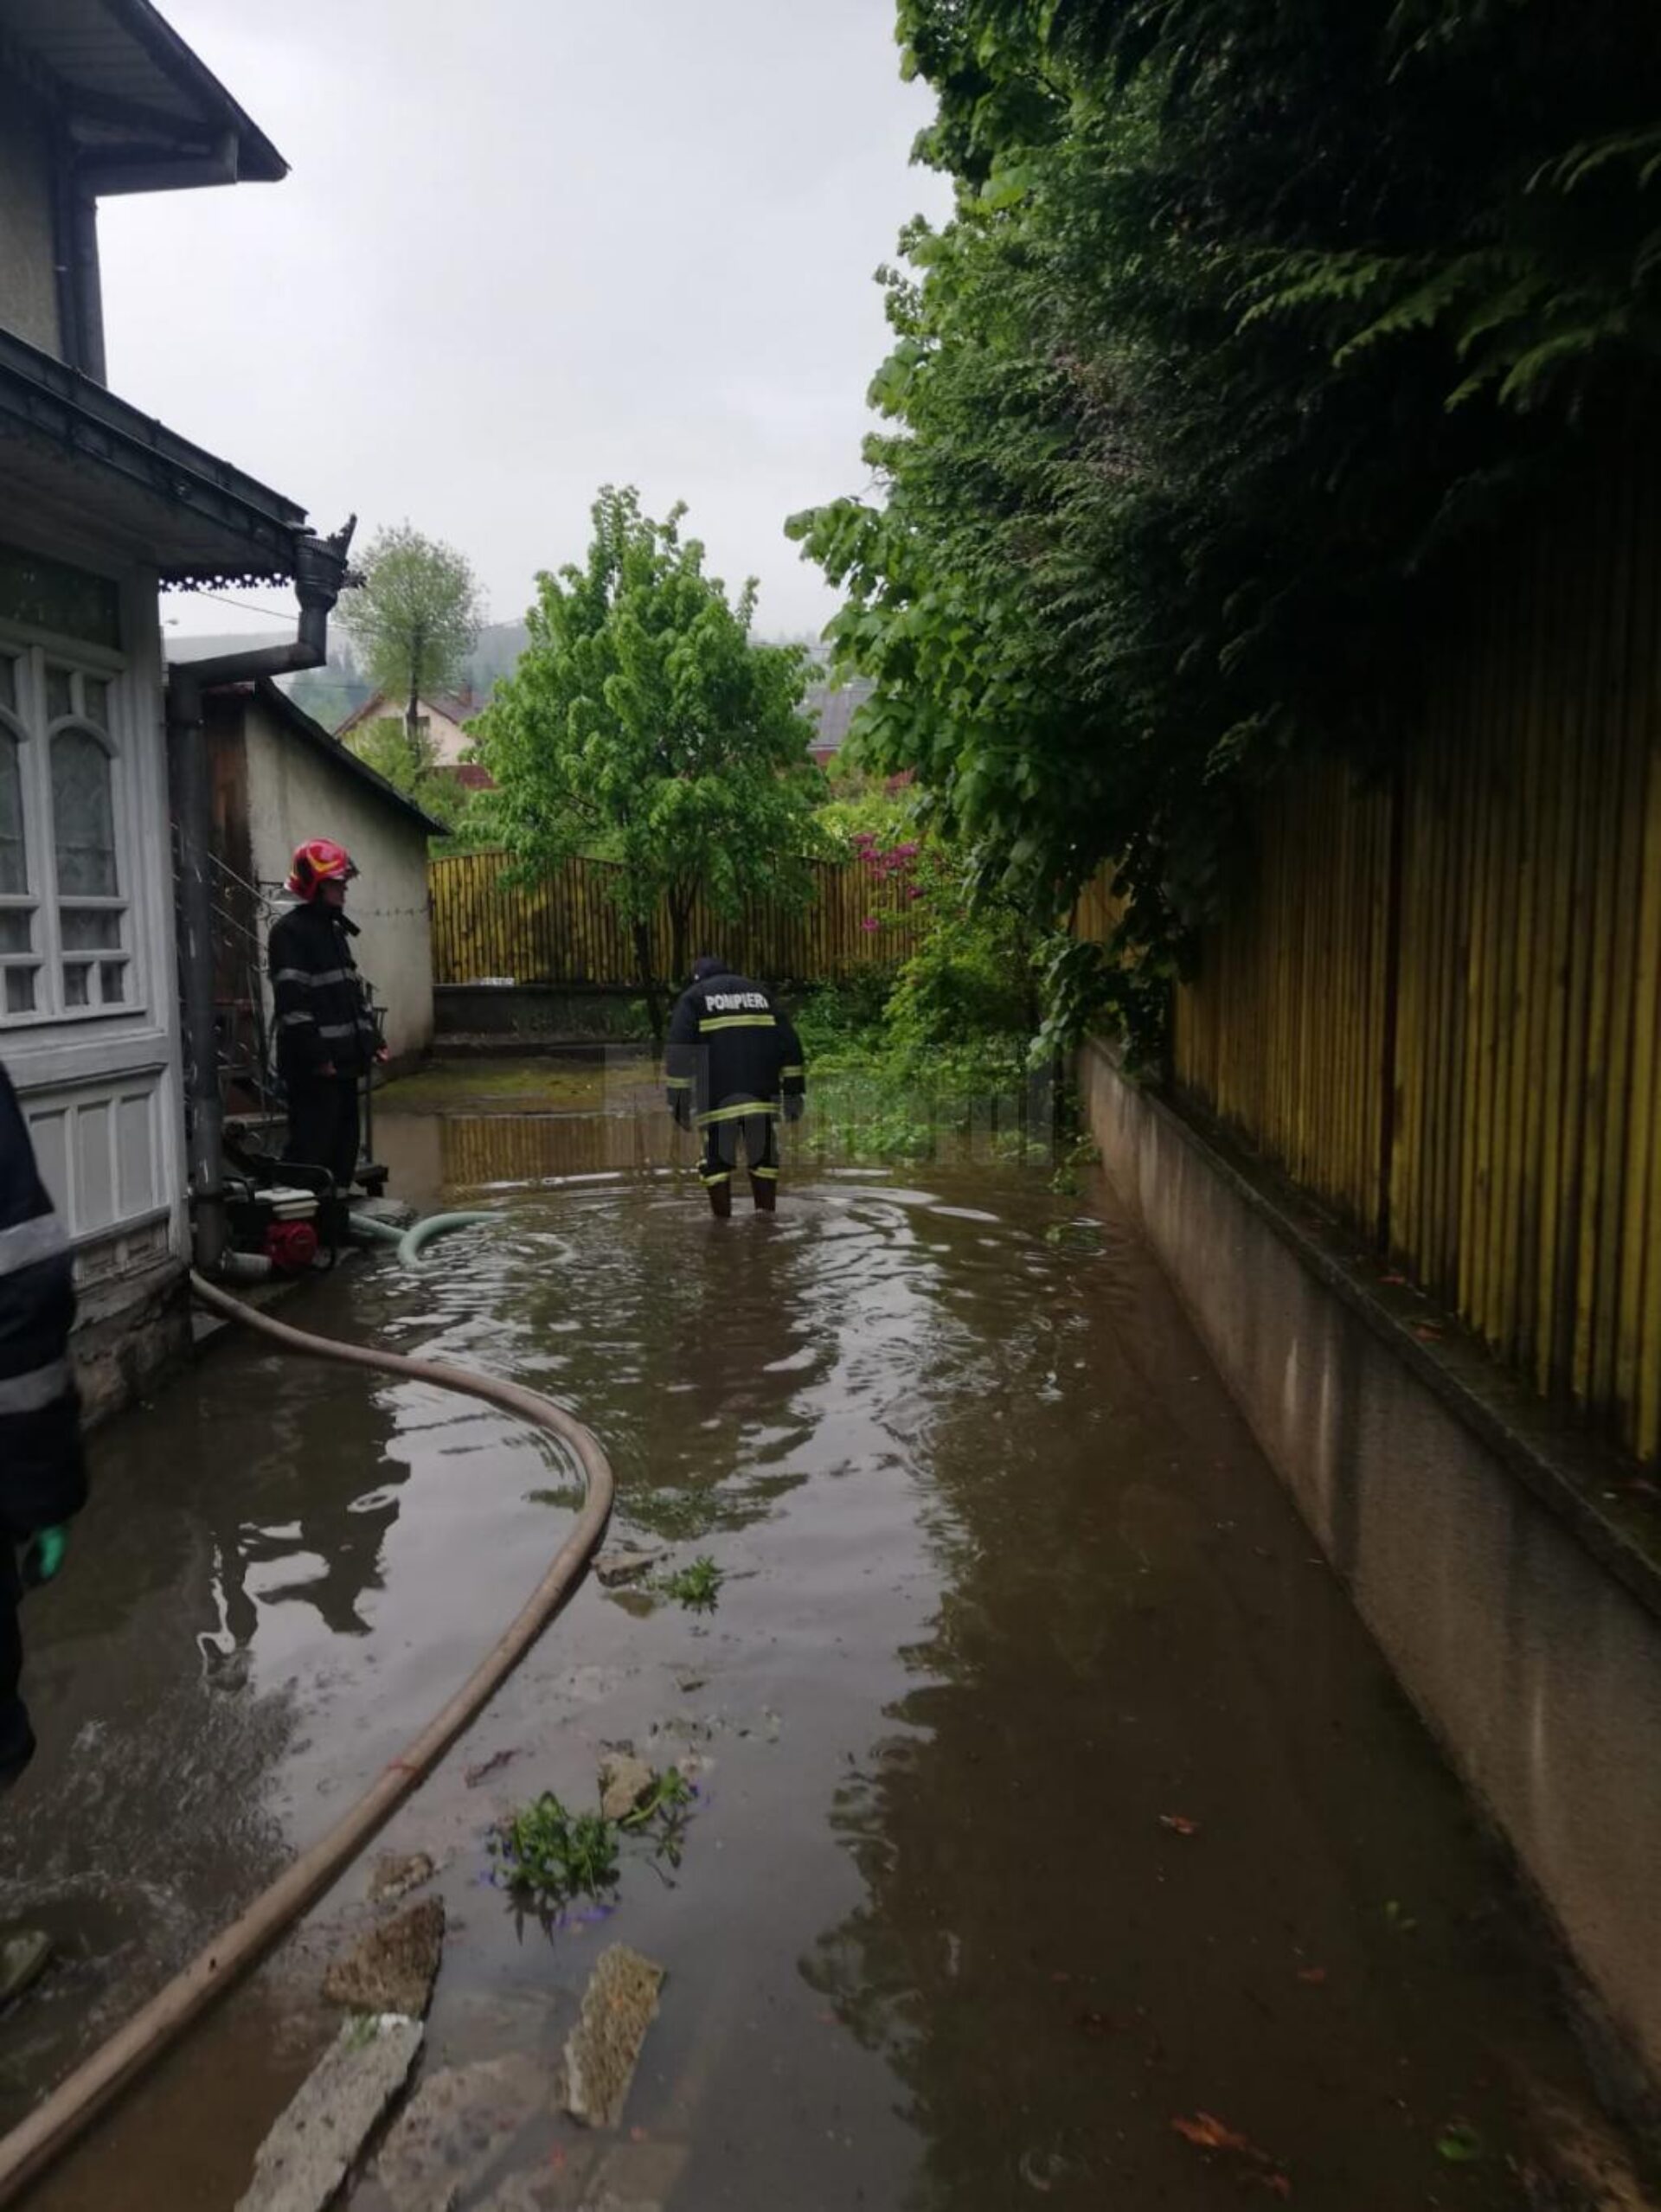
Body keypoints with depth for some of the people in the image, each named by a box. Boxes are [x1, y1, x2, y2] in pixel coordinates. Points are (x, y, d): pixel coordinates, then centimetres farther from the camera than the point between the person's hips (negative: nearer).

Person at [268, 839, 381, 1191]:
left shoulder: (336, 930, 17)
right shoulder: (289, 931, -12)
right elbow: (292, 1001, -19)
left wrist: (370, 1038, 14)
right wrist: (316, 1055, -21)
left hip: (343, 1059, 9)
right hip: (313, 1066, -9)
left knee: (344, 1141, 15)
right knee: (311, 1147, -9)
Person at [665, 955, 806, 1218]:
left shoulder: (693, 998, 12)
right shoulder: (759, 992, 22)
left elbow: (679, 1049, -1)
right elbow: (789, 1041, 14)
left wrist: (678, 1099, -2)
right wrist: (793, 1090, 11)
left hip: (718, 1095, -3)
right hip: (762, 1093, 3)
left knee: (717, 1156, 7)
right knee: (763, 1153, 14)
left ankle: (722, 1221, 8)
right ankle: (766, 1215, 12)